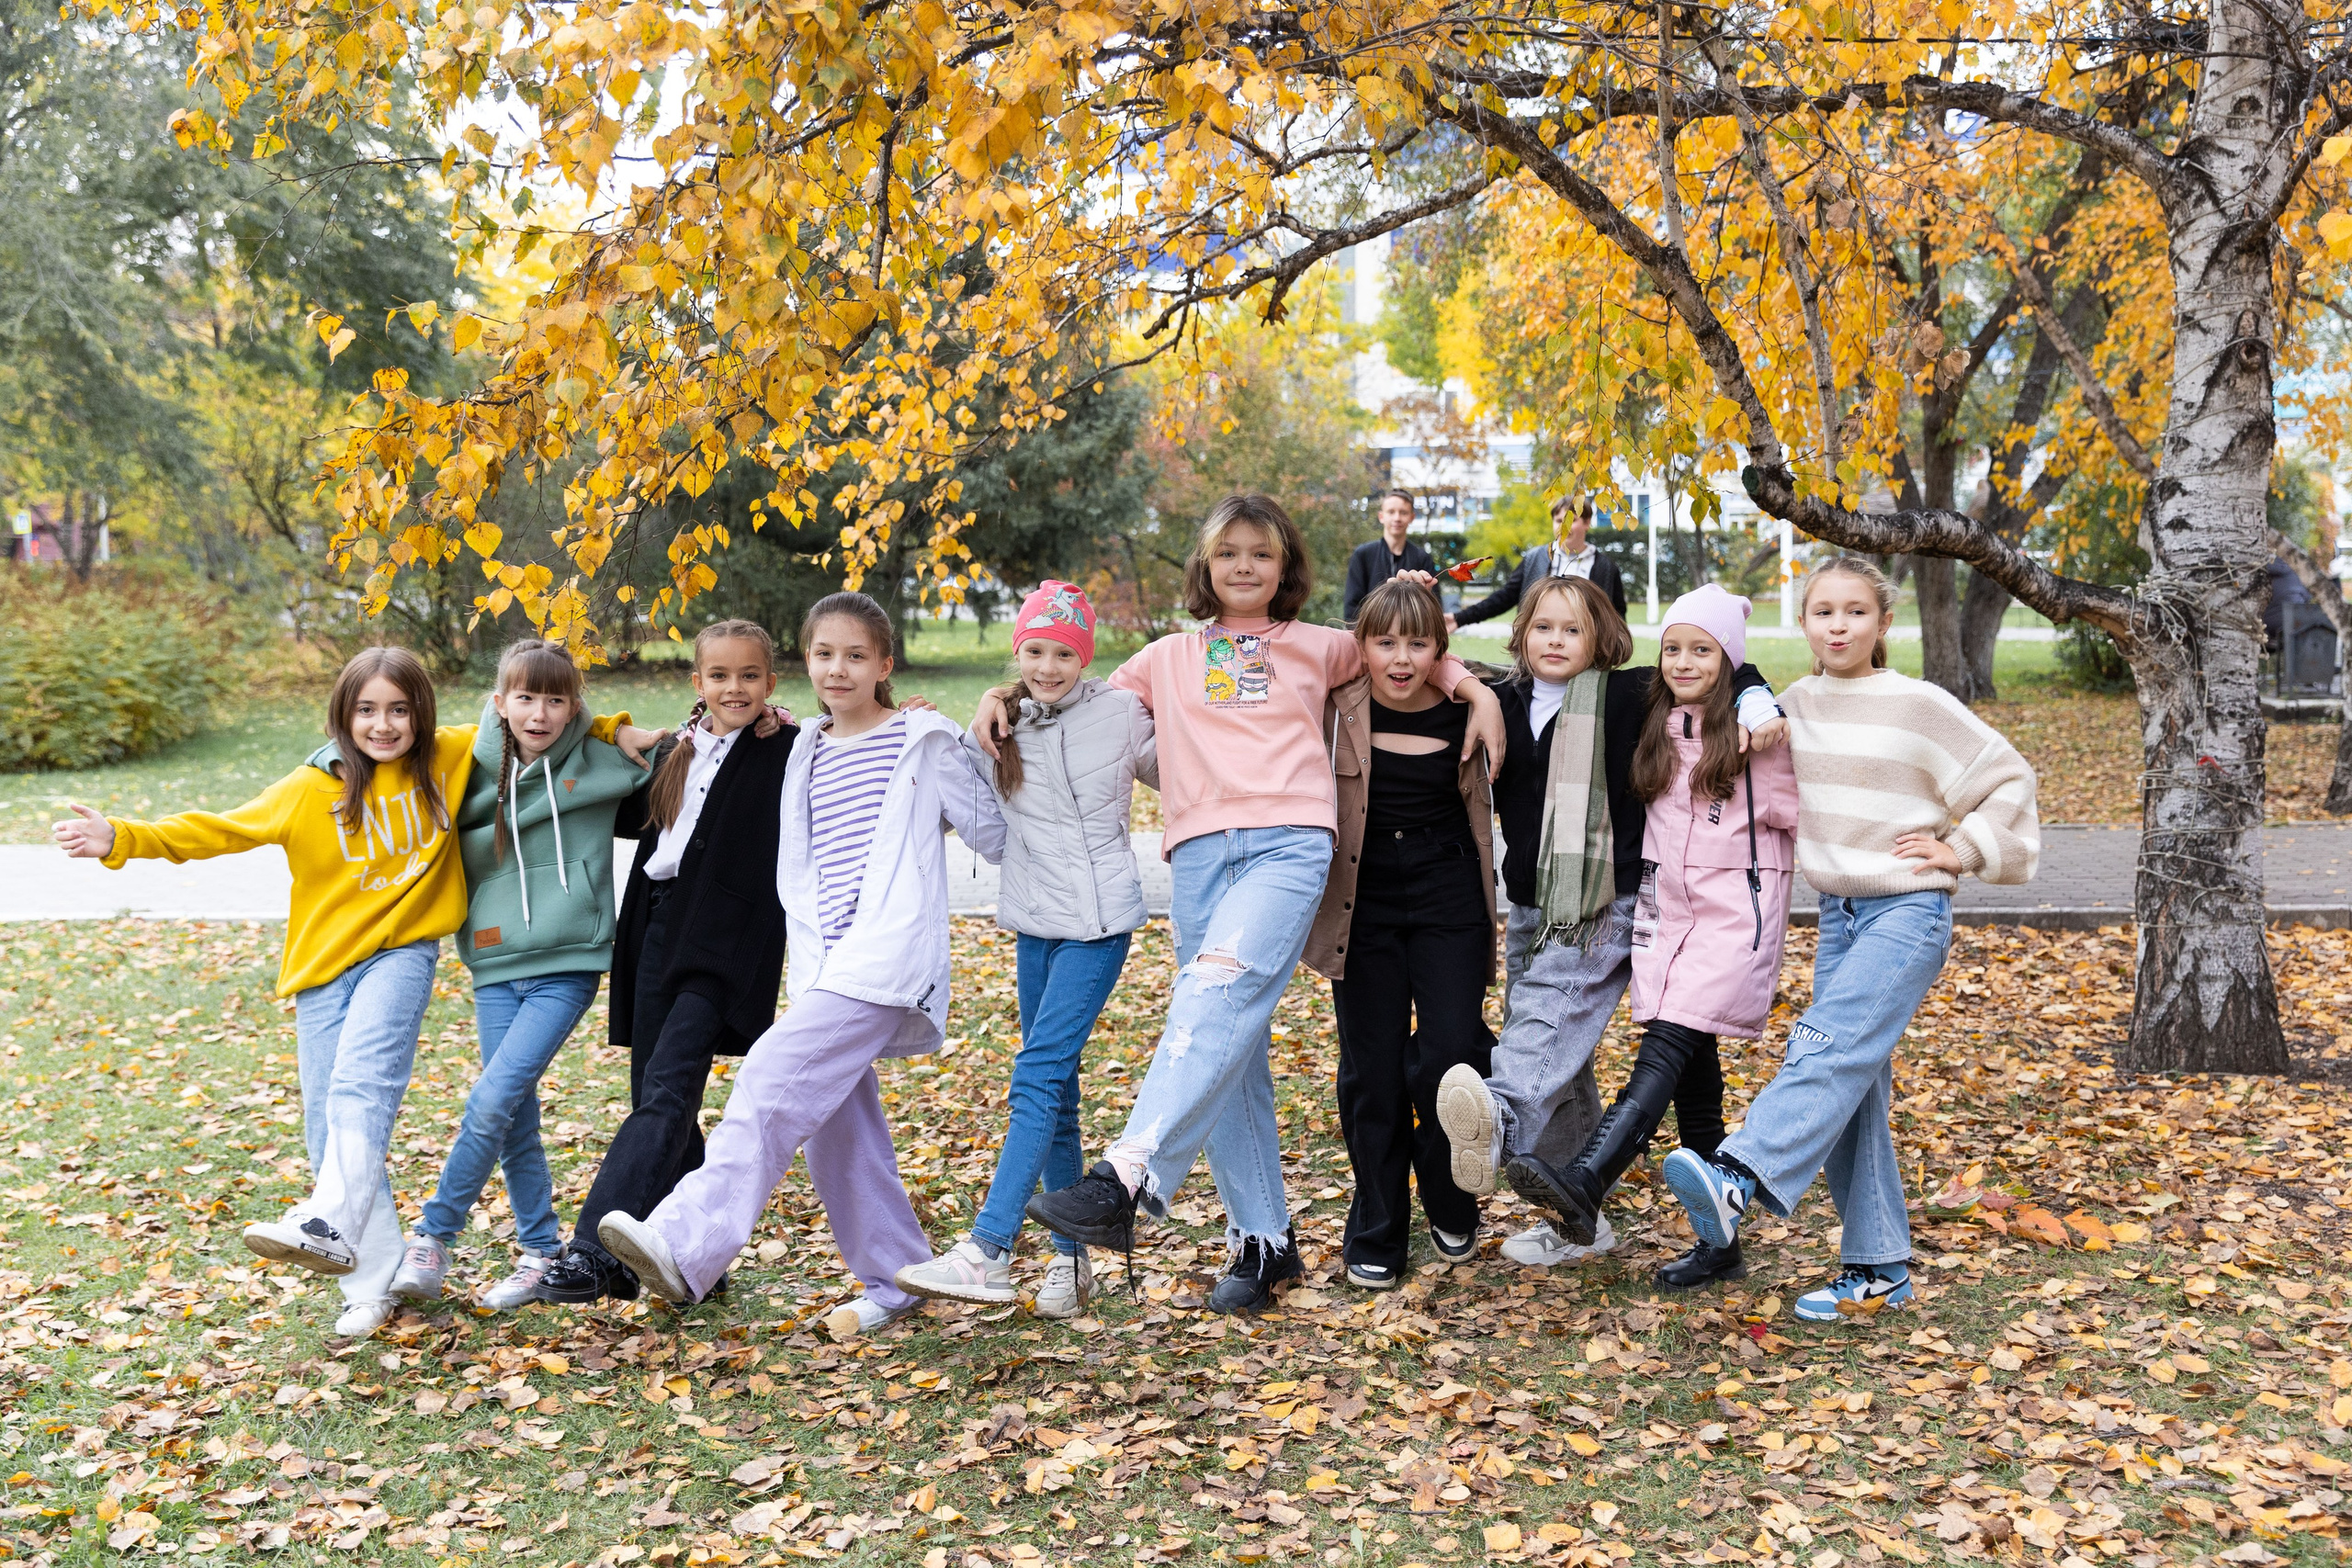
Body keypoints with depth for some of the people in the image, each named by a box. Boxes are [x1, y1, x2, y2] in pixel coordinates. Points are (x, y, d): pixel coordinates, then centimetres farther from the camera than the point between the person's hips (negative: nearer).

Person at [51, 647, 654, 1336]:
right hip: (324, 965, 2)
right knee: (330, 1129, 0)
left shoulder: (448, 759, 1)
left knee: (361, 1087, -28)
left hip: (402, 952, -2)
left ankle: (328, 1226, -39)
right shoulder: (312, 789, -1)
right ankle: (372, 1285, 9)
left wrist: (612, 730, 8)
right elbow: (218, 830, -3)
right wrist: (122, 838, -13)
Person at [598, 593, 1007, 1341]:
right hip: (825, 963, 6)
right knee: (835, 1123, 4)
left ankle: (685, 1247, -27)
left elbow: (992, 831, 11)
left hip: (890, 955, -6)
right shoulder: (807, 756, 17)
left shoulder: (924, 741, 2)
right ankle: (894, 1283, 16)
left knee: (775, 1076, -21)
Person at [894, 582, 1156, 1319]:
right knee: (1055, 1091, 7)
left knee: (1039, 1073, -15)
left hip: (1099, 919, -5)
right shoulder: (1002, 726, 8)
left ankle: (985, 1252, -19)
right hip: (1034, 920, 5)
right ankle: (1071, 1257, 15)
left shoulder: (1119, 713, -2)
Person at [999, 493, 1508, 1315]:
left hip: (1289, 841, -3)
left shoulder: (1319, 649, 20)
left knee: (1219, 995, -28)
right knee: (1233, 1047, -1)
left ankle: (1124, 1183, -39)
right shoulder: (1168, 658, 22)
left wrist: (1479, 693, 17)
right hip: (1201, 849, 3)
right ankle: (1262, 1240, 7)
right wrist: (1007, 697, 13)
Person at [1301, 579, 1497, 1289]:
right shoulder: (1337, 707, -7)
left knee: (1450, 1058, -9)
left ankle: (1451, 1206, 19)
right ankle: (1376, 1237, 20)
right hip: (1363, 902, 0)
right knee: (1372, 1071, 4)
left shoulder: (1463, 711, -1)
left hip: (1448, 898, 0)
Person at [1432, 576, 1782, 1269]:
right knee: (1559, 1066, 10)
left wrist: (1758, 708, -11)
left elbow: (1721, 669, 8)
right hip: (1531, 908, 6)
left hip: (1604, 907, -6)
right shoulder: (1504, 704, 12)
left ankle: (1499, 1125, -58)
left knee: (1547, 1017, -32)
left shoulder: (1629, 697, 1)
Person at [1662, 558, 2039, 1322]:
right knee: (1852, 1087, 4)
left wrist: (1962, 849, -5)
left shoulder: (1919, 706, -7)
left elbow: (2008, 778, 0)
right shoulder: (1798, 703, 8)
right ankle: (1878, 1270, 9)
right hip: (1837, 912, 6)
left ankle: (1738, 1180, -43)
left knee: (1831, 1047, -25)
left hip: (1909, 910, -6)